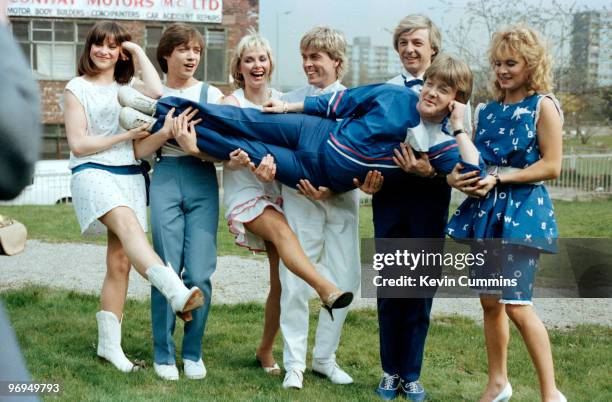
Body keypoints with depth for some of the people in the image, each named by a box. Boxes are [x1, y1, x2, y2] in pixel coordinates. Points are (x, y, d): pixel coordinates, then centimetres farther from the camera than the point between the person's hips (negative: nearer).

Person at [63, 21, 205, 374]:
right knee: (128, 224, -32)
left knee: (120, 262, 1)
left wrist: (139, 53, 4)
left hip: (130, 176, 5)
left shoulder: (129, 87, 18)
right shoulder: (77, 88, 8)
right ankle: (177, 293, -54)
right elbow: (78, 144, -1)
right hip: (93, 173, -5)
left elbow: (157, 93, -7)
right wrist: (126, 136, -6)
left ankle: (110, 344, 6)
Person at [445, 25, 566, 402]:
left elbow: (551, 165, -11)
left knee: (516, 303, -12)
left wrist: (499, 179, -17)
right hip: (484, 210, 6)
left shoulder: (543, 106, -5)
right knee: (490, 300, 10)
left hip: (522, 209, -6)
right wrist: (457, 177, -8)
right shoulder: (487, 111, 12)